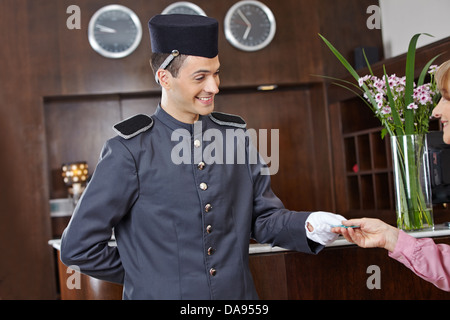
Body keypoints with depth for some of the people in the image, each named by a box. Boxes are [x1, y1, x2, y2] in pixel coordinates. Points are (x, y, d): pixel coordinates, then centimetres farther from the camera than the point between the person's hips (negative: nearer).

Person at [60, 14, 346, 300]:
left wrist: (308, 225, -14)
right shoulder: (131, 150, -14)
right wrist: (144, 273, -3)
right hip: (161, 294, -4)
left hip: (238, 291, 5)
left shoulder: (235, 136, 1)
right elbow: (79, 246, -11)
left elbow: (264, 218, 4)